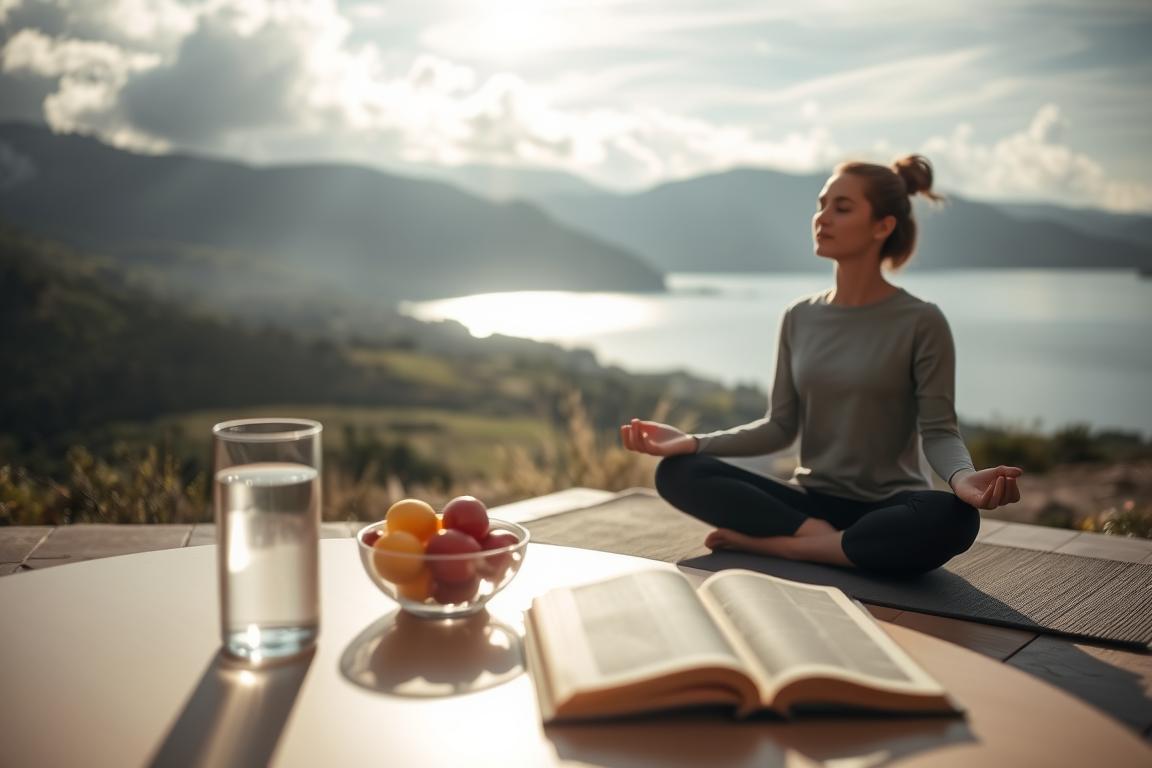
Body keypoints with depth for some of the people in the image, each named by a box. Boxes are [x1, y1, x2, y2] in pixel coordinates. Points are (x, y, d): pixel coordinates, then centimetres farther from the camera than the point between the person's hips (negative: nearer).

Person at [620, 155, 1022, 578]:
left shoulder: (921, 322, -7)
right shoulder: (800, 318, 5)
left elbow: (939, 431, -9)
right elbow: (781, 426, 5)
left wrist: (962, 478, -33)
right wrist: (693, 441, -9)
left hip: (888, 507, -3)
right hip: (811, 500, 3)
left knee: (953, 518, -38)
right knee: (678, 472, -17)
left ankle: (772, 543, -24)